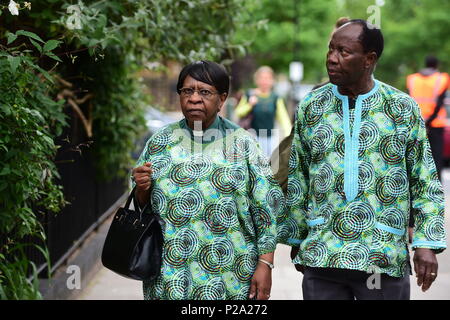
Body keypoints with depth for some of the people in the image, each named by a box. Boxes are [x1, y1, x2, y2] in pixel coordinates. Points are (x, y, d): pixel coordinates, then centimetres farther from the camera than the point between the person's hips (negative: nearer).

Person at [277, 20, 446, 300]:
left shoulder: (404, 108, 1)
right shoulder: (311, 106, 6)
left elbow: (425, 182, 2)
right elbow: (297, 178, 11)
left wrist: (427, 243, -5)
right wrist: (296, 238, 11)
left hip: (385, 257, -1)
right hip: (321, 255, 2)